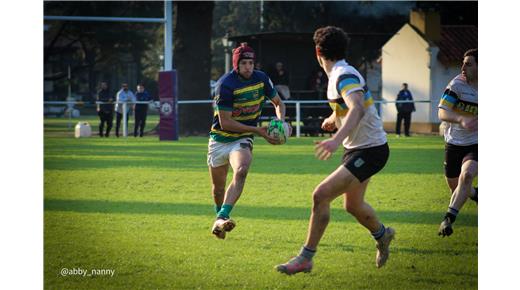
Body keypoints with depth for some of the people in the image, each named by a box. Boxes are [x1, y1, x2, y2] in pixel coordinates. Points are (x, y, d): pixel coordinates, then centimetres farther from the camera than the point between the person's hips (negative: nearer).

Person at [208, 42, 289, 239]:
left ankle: (221, 219, -39)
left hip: (242, 140, 1)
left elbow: (278, 103, 13)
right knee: (218, 188, 9)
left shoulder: (261, 79, -4)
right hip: (219, 140, -1)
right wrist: (257, 131, -22)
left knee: (241, 172, -29)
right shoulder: (225, 84, -18)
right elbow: (225, 122, -20)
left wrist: (280, 122, -10)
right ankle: (220, 215, 38)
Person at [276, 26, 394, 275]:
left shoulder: (344, 75, -22)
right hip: (357, 149, 10)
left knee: (321, 195, -19)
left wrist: (337, 139, -52)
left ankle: (305, 258, -12)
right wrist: (332, 118, 23)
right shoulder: (338, 74, 8)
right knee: (352, 205, 25)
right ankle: (382, 234, 53)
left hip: (369, 150, -10)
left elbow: (357, 109, -41)